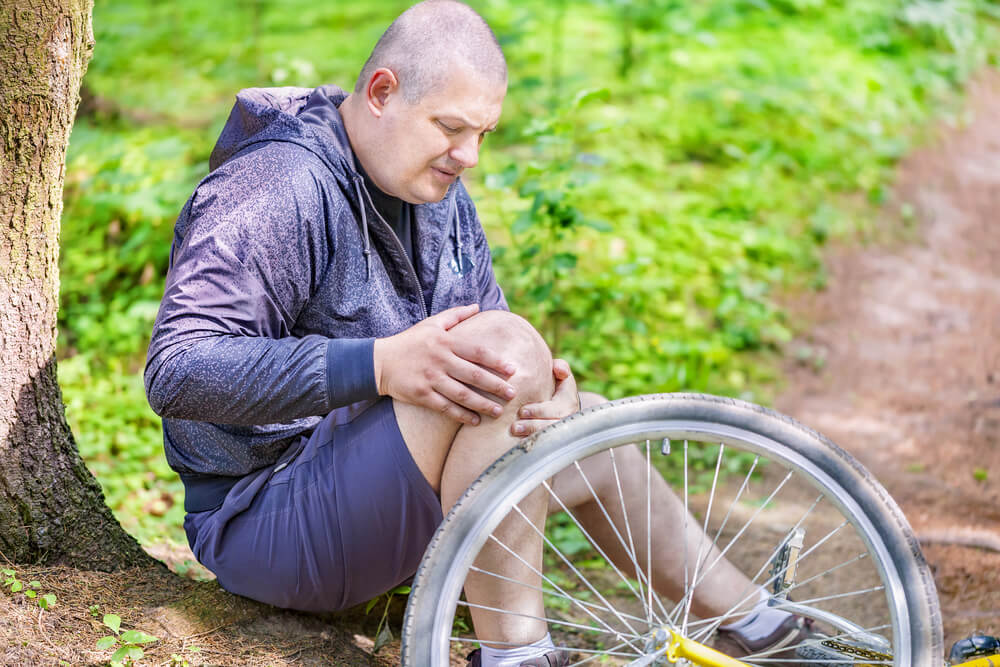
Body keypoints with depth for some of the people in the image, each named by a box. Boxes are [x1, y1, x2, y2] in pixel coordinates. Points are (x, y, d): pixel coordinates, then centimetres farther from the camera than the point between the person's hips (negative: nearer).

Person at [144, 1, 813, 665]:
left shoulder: (438, 196, 9)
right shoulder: (276, 192, -19)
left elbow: (480, 374, 7)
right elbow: (178, 373, -29)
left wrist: (554, 396, -18)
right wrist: (380, 364, -38)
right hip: (263, 524, -9)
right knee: (506, 342, -27)